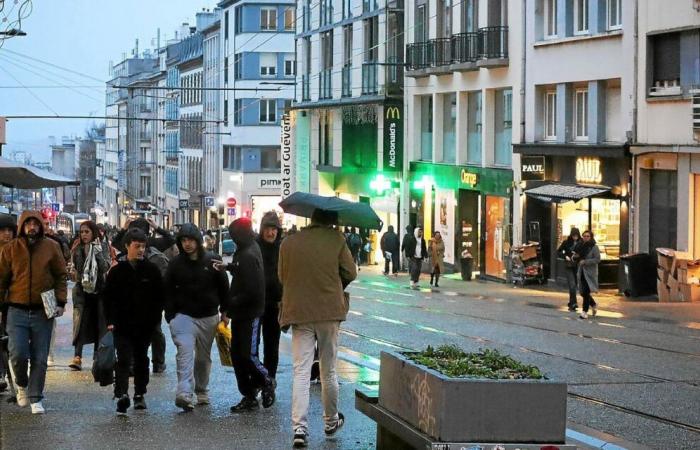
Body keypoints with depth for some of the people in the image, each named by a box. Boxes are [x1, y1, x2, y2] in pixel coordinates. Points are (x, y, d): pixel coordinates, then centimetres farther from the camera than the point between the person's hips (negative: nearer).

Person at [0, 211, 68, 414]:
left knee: (40, 358, 2)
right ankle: (22, 385, 19)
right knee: (18, 354, -9)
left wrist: (60, 302, -2)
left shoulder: (51, 247, 2)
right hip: (17, 311, 0)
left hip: (43, 312, 0)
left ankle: (35, 398, 11)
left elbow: (61, 276, 7)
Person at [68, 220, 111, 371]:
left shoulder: (103, 247, 1)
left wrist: (98, 253, -19)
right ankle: (77, 357, -17)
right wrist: (72, 272, -6)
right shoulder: (77, 249, 8)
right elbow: (73, 267, 16)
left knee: (99, 324, 4)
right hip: (82, 290, 1)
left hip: (99, 290, -1)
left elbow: (106, 267, -9)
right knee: (80, 323, -11)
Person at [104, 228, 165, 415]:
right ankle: (122, 395, -23)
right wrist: (111, 320, -8)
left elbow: (159, 296, 6)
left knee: (141, 359, 14)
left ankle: (140, 394, 26)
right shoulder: (117, 271, -2)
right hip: (123, 324, -2)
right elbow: (108, 297, -1)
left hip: (145, 324, 2)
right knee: (124, 359, -12)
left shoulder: (152, 270, 2)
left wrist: (155, 319, -1)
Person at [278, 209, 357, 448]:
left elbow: (282, 277, 8)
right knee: (328, 372, 15)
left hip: (299, 312, 1)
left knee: (301, 373, 0)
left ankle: (299, 428, -13)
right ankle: (331, 421, 30)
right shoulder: (336, 239, -7)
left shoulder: (288, 243, -1)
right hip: (329, 311, -1)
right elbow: (351, 273, -4)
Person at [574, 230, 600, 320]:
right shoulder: (581, 246, 12)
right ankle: (594, 305, 33)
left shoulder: (594, 247, -6)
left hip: (590, 273, -6)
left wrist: (585, 262, -19)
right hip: (582, 272, 6)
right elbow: (576, 259, 20)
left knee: (586, 292, -11)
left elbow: (597, 259, -14)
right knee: (583, 292, 9)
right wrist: (575, 257, -4)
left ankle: (585, 312, -5)